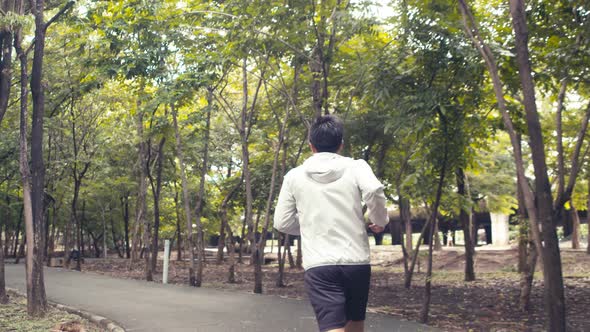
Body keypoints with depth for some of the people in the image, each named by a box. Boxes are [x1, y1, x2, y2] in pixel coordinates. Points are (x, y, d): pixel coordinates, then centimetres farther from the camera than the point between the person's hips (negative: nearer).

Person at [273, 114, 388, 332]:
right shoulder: (356, 167, 2)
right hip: (357, 262, 2)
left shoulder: (294, 176, 6)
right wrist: (380, 221, 1)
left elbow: (282, 223, 7)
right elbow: (374, 191, -18)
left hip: (319, 265, -1)